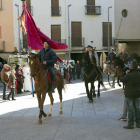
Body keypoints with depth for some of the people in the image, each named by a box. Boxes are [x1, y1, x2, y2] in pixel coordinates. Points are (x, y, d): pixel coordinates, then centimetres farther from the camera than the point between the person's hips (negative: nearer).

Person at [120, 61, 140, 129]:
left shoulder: (129, 75, -22)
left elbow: (121, 79, -7)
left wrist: (123, 73, 10)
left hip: (130, 94, -6)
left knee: (130, 109, 1)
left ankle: (130, 124, 5)